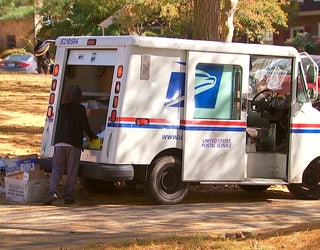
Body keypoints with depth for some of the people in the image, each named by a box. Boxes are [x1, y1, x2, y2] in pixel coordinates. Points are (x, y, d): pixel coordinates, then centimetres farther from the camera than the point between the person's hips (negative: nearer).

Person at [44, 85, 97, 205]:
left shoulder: (62, 108, 13)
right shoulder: (80, 108, -3)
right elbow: (85, 126, -4)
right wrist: (92, 136, 13)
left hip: (59, 143, 4)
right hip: (74, 144, -4)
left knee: (57, 169, 6)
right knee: (72, 171, 5)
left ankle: (52, 192, -13)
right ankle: (68, 196, 3)